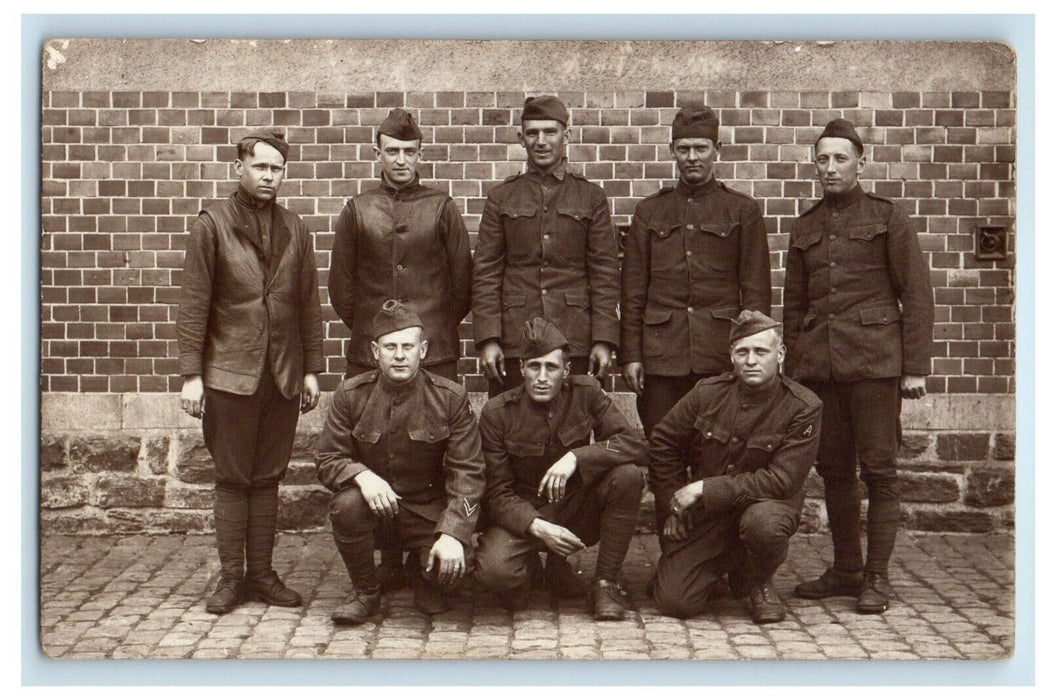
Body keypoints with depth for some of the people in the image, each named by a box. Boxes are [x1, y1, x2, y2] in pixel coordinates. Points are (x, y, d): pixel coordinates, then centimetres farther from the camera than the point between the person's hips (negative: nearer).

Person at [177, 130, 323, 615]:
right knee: (232, 479, 3)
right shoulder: (212, 225, 0)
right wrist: (191, 374, -8)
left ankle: (262, 575, 17)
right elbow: (193, 304, -2)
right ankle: (231, 577, 13)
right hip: (230, 373, -3)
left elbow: (309, 305, 13)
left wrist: (312, 369, 8)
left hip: (284, 374, 3)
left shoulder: (295, 231, 11)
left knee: (267, 479, 8)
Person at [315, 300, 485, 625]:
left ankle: (422, 566, 18)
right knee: (347, 506, -32)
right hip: (375, 504, 0)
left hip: (428, 510, 0)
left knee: (450, 567, -24)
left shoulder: (450, 398, -8)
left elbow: (467, 472, -10)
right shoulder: (351, 394, -4)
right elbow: (327, 460, -2)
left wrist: (453, 534, -23)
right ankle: (365, 592, -4)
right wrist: (362, 475, -26)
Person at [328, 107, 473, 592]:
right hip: (370, 354, 1)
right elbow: (340, 284, 14)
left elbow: (462, 280, 9)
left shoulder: (442, 209, 7)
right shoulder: (357, 211, 10)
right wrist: (366, 330, 10)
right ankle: (389, 563, 11)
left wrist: (439, 329, 9)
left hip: (435, 353, -1)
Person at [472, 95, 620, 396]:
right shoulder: (501, 198, 8)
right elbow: (486, 273, 4)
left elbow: (606, 273, 4)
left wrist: (604, 340, -4)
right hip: (513, 340, 1)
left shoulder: (591, 197, 7)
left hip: (575, 340, 0)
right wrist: (487, 338, -5)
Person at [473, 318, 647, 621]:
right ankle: (532, 566, 9)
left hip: (579, 511, 2)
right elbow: (499, 493, -11)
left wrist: (576, 457, -29)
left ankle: (605, 583, -12)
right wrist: (537, 527, -30)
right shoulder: (496, 413, -11)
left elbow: (634, 442, -15)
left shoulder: (585, 392, -6)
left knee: (627, 475, -26)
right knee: (493, 570, -32)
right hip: (524, 516, -1)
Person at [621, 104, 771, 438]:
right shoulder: (649, 211, 12)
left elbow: (756, 290, 5)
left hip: (721, 356, -1)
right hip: (661, 357, 2)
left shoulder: (743, 210, 7)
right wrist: (630, 355, 2)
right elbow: (633, 291, 10)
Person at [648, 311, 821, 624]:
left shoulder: (803, 408, -13)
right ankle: (723, 564, 23)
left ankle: (758, 583, -3)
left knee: (763, 522, -40)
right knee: (675, 601, -12)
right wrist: (673, 505, 3)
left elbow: (781, 480, -19)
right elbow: (662, 444, 8)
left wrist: (706, 489, -20)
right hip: (704, 515, 3)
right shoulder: (709, 393, -4)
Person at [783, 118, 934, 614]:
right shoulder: (805, 227, 14)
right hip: (819, 364, 5)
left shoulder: (888, 217, 2)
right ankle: (846, 569, 21)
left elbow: (917, 295, -1)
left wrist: (916, 367, -6)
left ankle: (877, 577, 8)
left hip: (874, 360, -4)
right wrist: (792, 366, 13)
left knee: (878, 469, -2)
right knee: (833, 468, 9)